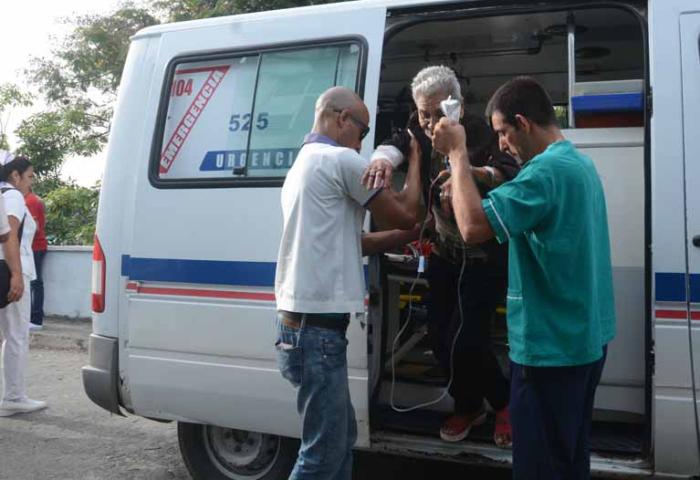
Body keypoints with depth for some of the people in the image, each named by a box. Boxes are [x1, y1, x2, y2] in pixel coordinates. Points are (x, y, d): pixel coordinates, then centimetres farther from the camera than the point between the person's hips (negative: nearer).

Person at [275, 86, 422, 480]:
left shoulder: (302, 164, 19)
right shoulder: (341, 160, -10)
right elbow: (405, 214, -5)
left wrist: (401, 237, 22)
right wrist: (415, 157, 8)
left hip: (300, 322, 10)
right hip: (318, 328, -10)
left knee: (341, 437, 19)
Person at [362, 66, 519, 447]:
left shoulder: (482, 132, -21)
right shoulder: (420, 129, -2)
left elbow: (509, 173, -35)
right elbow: (396, 143, -18)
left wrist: (472, 172, -56)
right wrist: (383, 157, -43)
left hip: (484, 256, -6)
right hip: (443, 252, 6)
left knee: (465, 342, -12)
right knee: (439, 337, 9)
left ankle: (505, 401, 17)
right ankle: (468, 405, 34)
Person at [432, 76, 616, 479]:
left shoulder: (547, 170, -22)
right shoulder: (580, 163, 11)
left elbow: (474, 227, -31)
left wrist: (458, 153, -21)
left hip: (551, 347, -10)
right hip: (586, 340, 10)